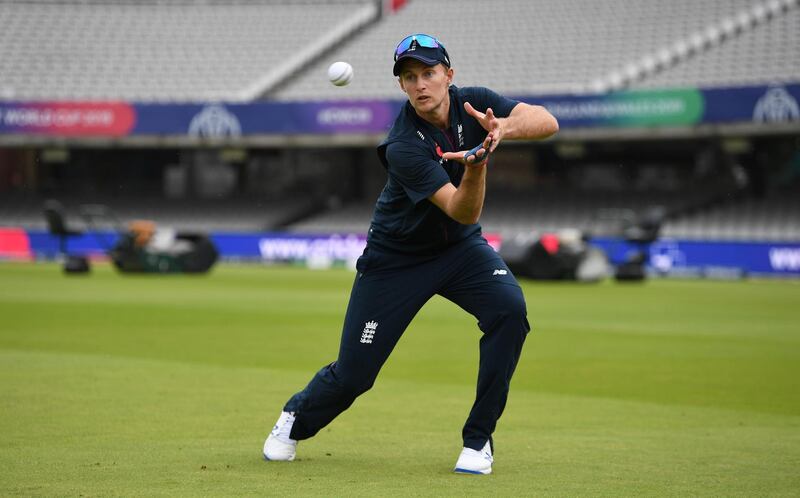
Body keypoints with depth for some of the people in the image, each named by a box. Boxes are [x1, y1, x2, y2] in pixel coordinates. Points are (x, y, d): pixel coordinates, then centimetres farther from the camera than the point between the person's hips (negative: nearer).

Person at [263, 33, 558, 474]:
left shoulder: (473, 103, -13)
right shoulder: (403, 148, -28)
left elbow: (547, 122, -25)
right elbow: (463, 211, -34)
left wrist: (503, 127, -45)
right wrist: (476, 165, -55)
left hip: (460, 246, 4)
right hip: (397, 256, -4)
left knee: (510, 309, -26)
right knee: (353, 374, -3)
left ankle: (478, 439, -12)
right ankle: (297, 419, 34)